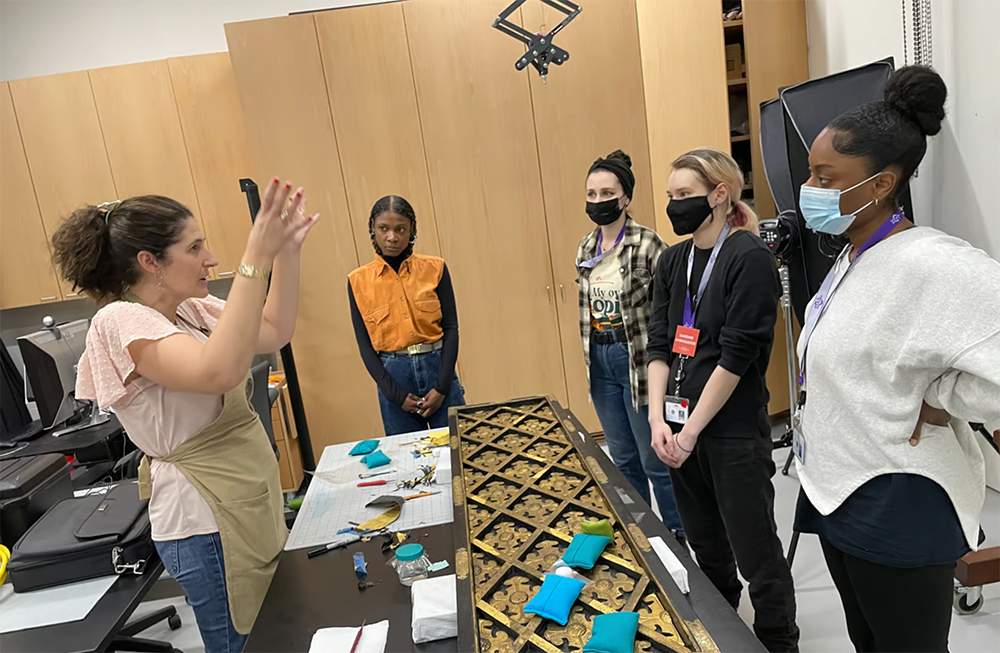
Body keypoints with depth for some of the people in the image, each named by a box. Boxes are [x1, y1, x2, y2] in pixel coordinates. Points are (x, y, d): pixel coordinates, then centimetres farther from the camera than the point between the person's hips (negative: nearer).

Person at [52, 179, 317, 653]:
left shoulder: (191, 310, 5)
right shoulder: (121, 321, -19)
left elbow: (275, 332, 6)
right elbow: (219, 372, -36)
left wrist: (287, 251, -5)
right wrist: (256, 258, -37)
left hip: (252, 503, 8)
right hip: (207, 522, -8)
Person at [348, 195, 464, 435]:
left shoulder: (434, 269, 0)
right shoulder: (358, 281, 0)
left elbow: (451, 328, -2)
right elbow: (365, 345, 1)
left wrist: (442, 387, -9)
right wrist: (395, 394, -7)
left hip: (437, 367, 0)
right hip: (394, 376, 0)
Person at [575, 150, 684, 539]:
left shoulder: (647, 244, -14)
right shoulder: (585, 248, 7)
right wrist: (591, 358, 16)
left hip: (638, 358, -6)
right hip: (601, 361, 6)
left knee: (655, 460, 6)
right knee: (623, 459, 19)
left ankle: (680, 537, 27)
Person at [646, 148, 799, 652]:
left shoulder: (749, 257, -12)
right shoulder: (673, 261, 8)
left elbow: (737, 356, -16)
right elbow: (659, 343, 5)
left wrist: (691, 431, -14)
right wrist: (658, 420, -5)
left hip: (734, 432, -6)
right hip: (680, 429, 7)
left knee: (755, 553, 7)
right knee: (705, 547, 21)